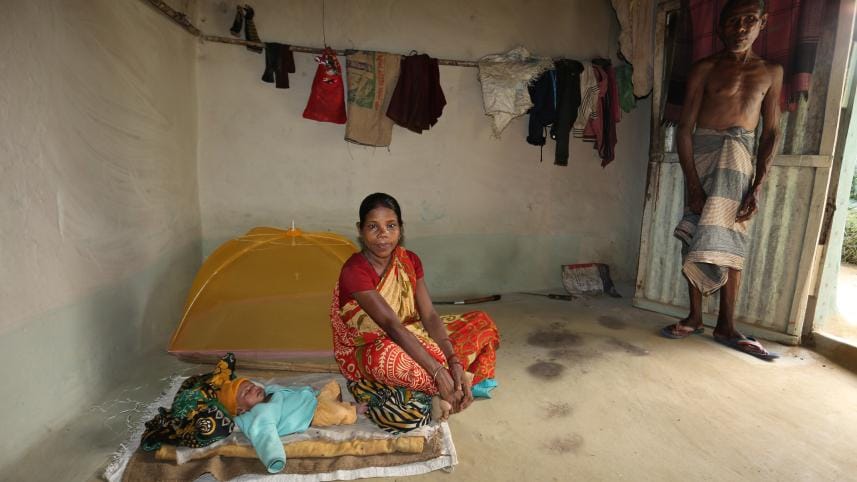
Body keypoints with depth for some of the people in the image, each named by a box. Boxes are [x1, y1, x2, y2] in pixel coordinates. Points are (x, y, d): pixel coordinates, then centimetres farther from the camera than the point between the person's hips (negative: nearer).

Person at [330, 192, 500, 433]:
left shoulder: (410, 261, -5)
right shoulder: (355, 271, -24)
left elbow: (429, 316, -11)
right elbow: (392, 326, -32)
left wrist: (455, 363, -25)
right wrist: (439, 372, -37)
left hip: (409, 338, 7)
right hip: (366, 353, -7)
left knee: (482, 323, -4)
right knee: (390, 359, -44)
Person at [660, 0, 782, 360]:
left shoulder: (770, 72, 11)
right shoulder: (705, 69, 3)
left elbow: (771, 132, 7)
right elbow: (684, 128, -4)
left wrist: (758, 186, -6)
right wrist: (694, 186, -13)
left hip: (740, 156, 1)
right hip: (701, 153, -1)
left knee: (730, 240, -2)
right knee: (695, 236, -1)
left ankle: (726, 326, 4)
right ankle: (695, 317, 10)